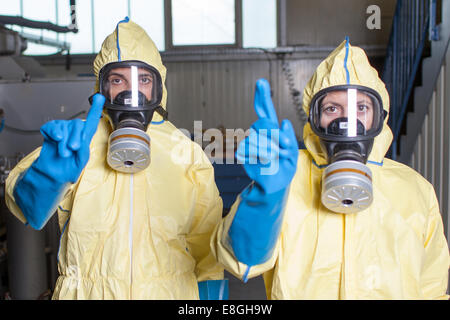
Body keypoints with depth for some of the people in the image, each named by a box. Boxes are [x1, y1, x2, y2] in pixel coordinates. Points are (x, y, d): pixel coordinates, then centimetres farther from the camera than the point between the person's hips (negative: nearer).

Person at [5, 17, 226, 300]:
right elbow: (30, 208, -23)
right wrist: (52, 171, -42)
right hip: (86, 292, 0)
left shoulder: (188, 155, -3)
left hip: (170, 292, 1)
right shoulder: (78, 141, -6)